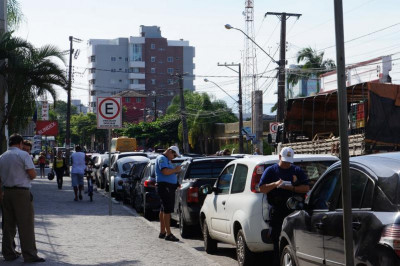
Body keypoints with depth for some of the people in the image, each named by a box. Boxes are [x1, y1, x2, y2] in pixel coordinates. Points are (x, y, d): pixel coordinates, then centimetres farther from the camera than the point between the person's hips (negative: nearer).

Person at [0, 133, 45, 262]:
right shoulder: (23, 155, -8)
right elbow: (33, 175, -12)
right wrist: (29, 176, 10)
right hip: (22, 192, -6)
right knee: (26, 224, -3)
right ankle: (29, 255, -3)